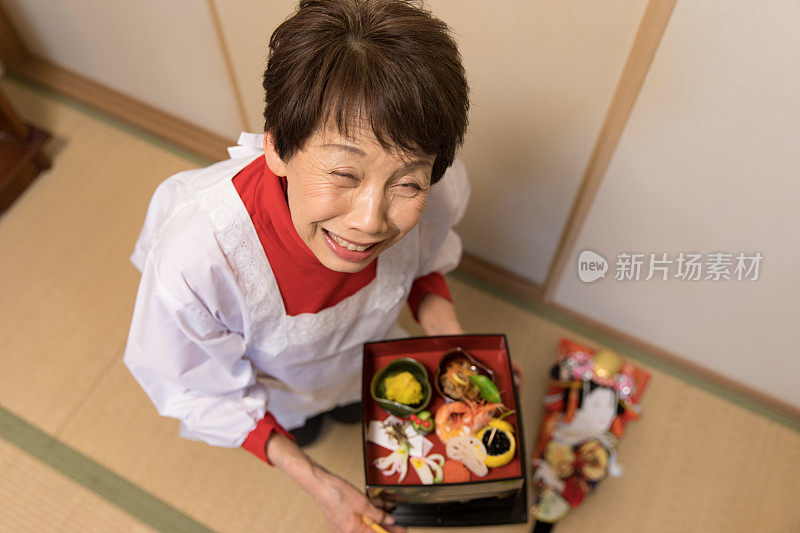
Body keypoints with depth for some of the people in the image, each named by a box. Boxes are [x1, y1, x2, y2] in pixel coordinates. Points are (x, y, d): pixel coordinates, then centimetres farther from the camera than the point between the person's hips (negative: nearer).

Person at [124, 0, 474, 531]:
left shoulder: (445, 188, -40)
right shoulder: (193, 260, -50)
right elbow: (196, 388, -26)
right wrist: (309, 477, -29)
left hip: (360, 360, 2)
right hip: (274, 384, -1)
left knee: (357, 399, 40)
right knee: (293, 422, 37)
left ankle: (349, 402, 78)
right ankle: (298, 420, 75)